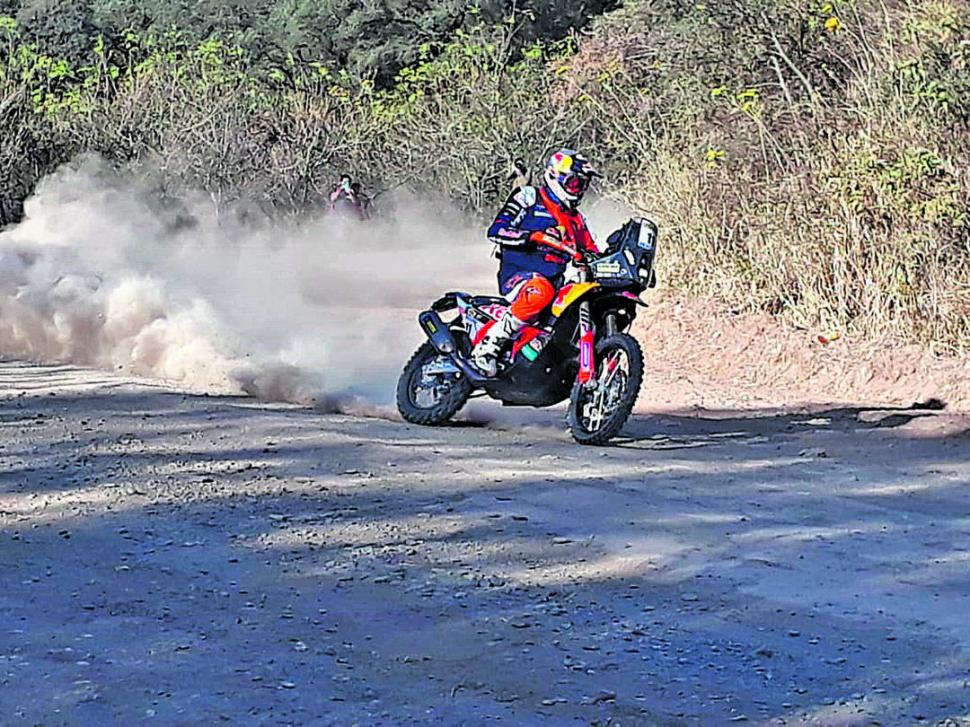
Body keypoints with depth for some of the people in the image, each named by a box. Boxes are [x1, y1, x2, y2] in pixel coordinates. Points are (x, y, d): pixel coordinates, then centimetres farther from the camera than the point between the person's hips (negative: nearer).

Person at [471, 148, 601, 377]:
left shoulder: (576, 220, 25)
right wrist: (535, 236, -22)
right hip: (517, 277, -7)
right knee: (540, 291, -41)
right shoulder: (528, 199, 4)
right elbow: (496, 231, -8)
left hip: (557, 284, 7)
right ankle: (487, 345, -36)